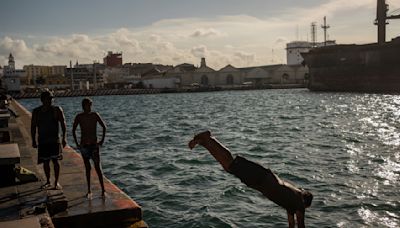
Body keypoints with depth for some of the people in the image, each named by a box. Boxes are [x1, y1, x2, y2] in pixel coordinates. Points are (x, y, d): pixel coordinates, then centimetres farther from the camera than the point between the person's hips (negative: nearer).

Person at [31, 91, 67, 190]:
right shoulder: (36, 112, 4)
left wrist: (64, 137, -15)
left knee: (55, 160, -7)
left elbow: (63, 123, -7)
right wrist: (33, 140, 4)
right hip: (42, 140, 3)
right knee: (45, 162, 10)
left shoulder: (57, 110, -3)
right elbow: (33, 126, 8)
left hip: (55, 140, -3)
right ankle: (48, 181, 25)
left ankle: (56, 182, 3)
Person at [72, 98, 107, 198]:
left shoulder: (95, 115, -3)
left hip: (94, 145, -1)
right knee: (87, 168, 8)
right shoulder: (79, 117, -1)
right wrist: (77, 143, 2)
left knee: (98, 167, -5)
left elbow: (104, 127, 2)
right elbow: (73, 130, 7)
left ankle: (103, 190, 0)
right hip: (84, 145, 1)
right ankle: (89, 191, 17)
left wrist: (102, 140, -3)